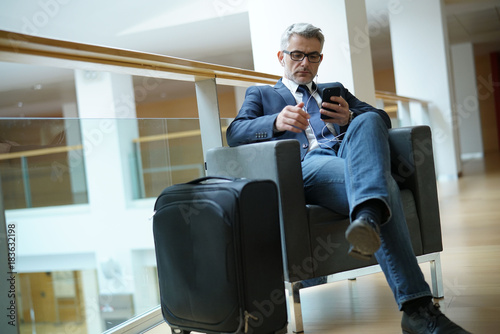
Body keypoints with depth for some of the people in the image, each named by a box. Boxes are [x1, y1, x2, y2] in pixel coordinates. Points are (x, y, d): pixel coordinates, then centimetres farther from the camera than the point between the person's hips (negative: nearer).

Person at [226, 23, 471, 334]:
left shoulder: (335, 89, 38)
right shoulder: (260, 94, 27)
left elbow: (382, 117, 25)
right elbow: (235, 133, 6)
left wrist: (351, 118, -1)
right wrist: (277, 121, -17)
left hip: (349, 153, 4)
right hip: (305, 165, -3)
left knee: (366, 122, -34)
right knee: (379, 182, -35)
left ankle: (368, 217, -60)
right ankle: (416, 307, -46)